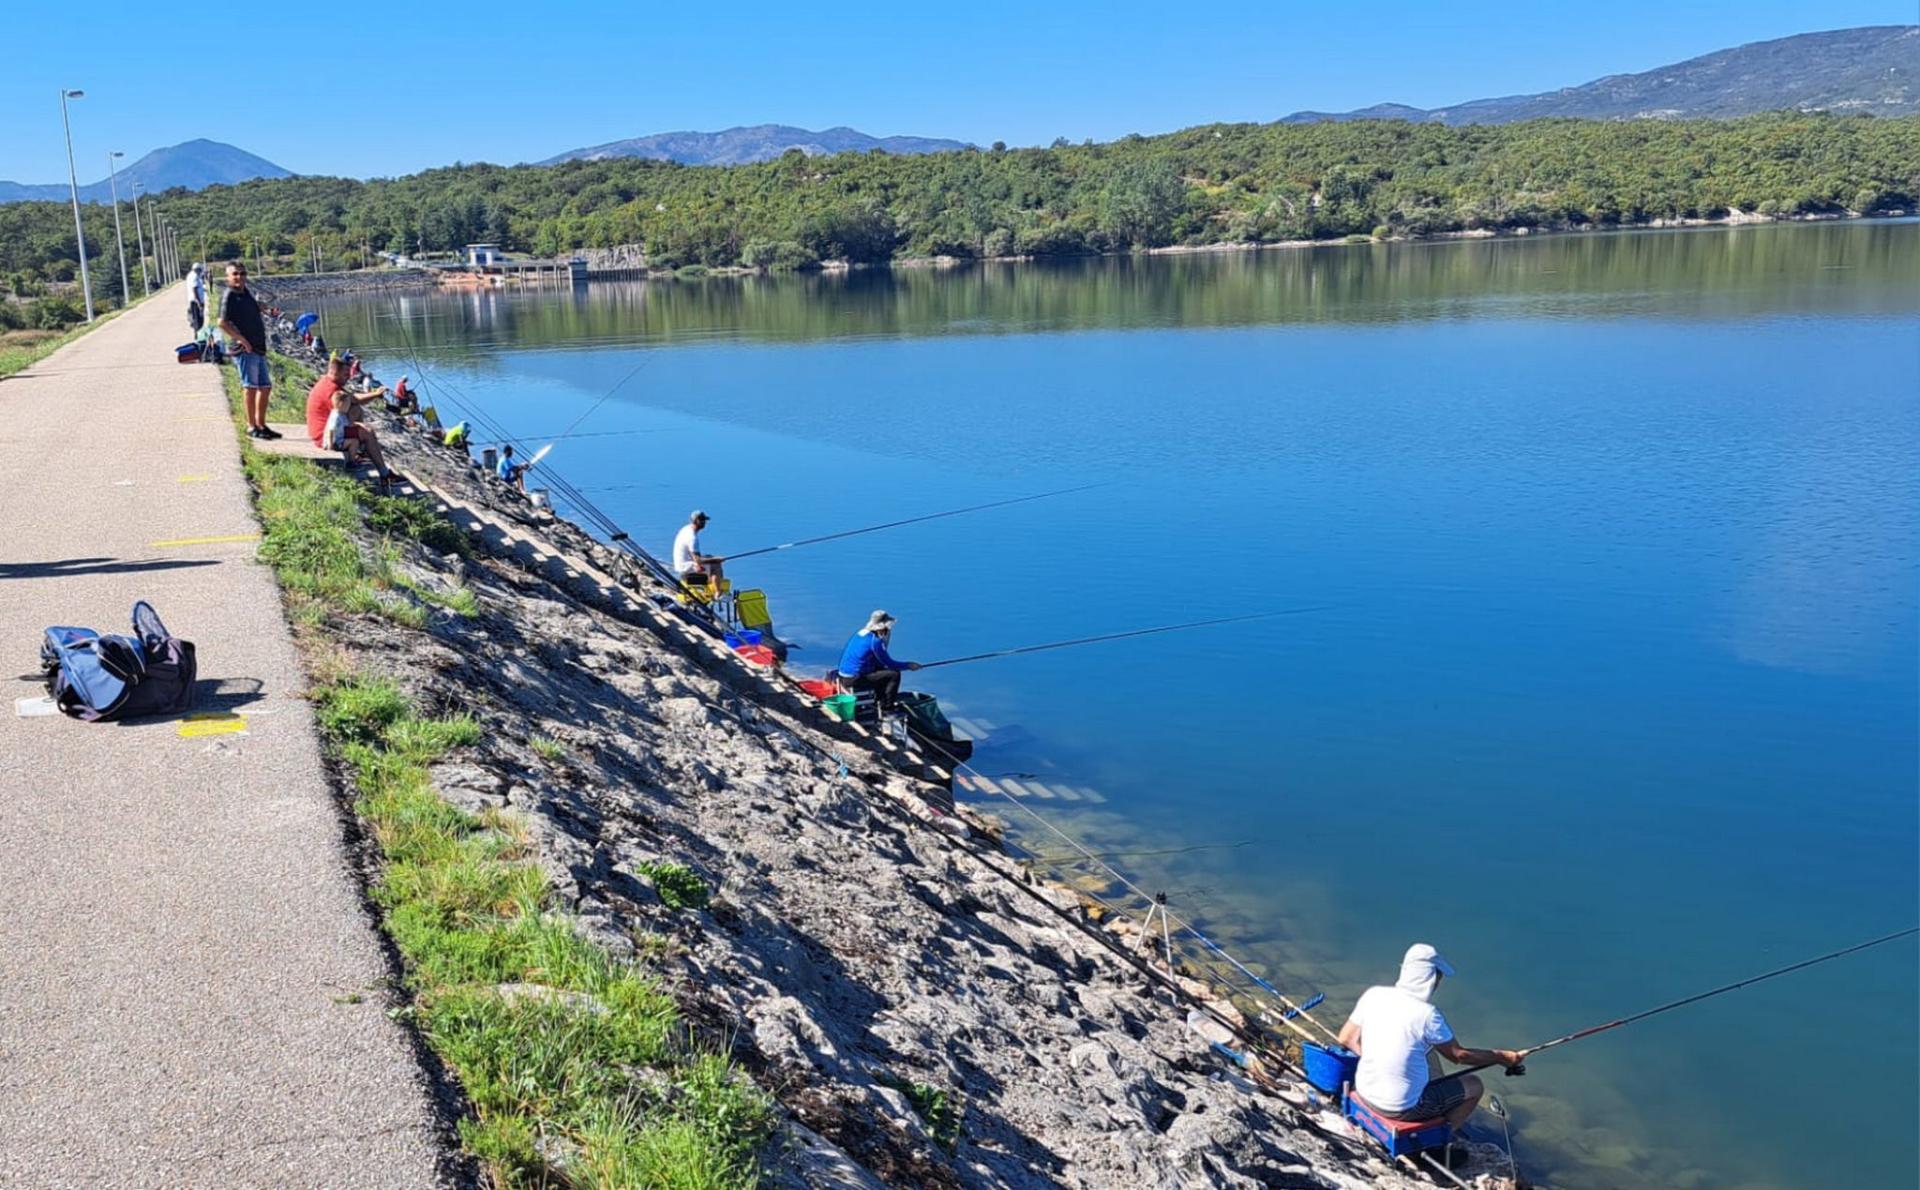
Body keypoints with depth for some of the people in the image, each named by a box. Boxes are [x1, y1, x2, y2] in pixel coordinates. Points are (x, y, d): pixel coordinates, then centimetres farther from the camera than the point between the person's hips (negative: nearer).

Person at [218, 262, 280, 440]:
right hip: (245, 350, -9)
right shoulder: (229, 297, -11)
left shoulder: (245, 293, 15)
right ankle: (252, 427, 1)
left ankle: (261, 425, 22)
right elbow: (223, 323, -21)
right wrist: (242, 340, -19)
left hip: (258, 348, 9)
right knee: (250, 386, -5)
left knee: (265, 387, 13)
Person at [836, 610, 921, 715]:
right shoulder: (874, 640, -16)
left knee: (883, 671, 26)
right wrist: (909, 665, 4)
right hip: (854, 680, -9)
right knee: (894, 675, -8)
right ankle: (886, 711, -2)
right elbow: (889, 664, -8)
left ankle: (878, 704, 28)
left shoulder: (861, 633, 11)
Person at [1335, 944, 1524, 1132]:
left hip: (1365, 1092, 6)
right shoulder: (1427, 1015, -23)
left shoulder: (1373, 995, -8)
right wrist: (1502, 1057, 5)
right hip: (1401, 1108, -6)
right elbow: (1459, 1055, -8)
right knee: (1474, 1086, 13)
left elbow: (1346, 1039, 1)